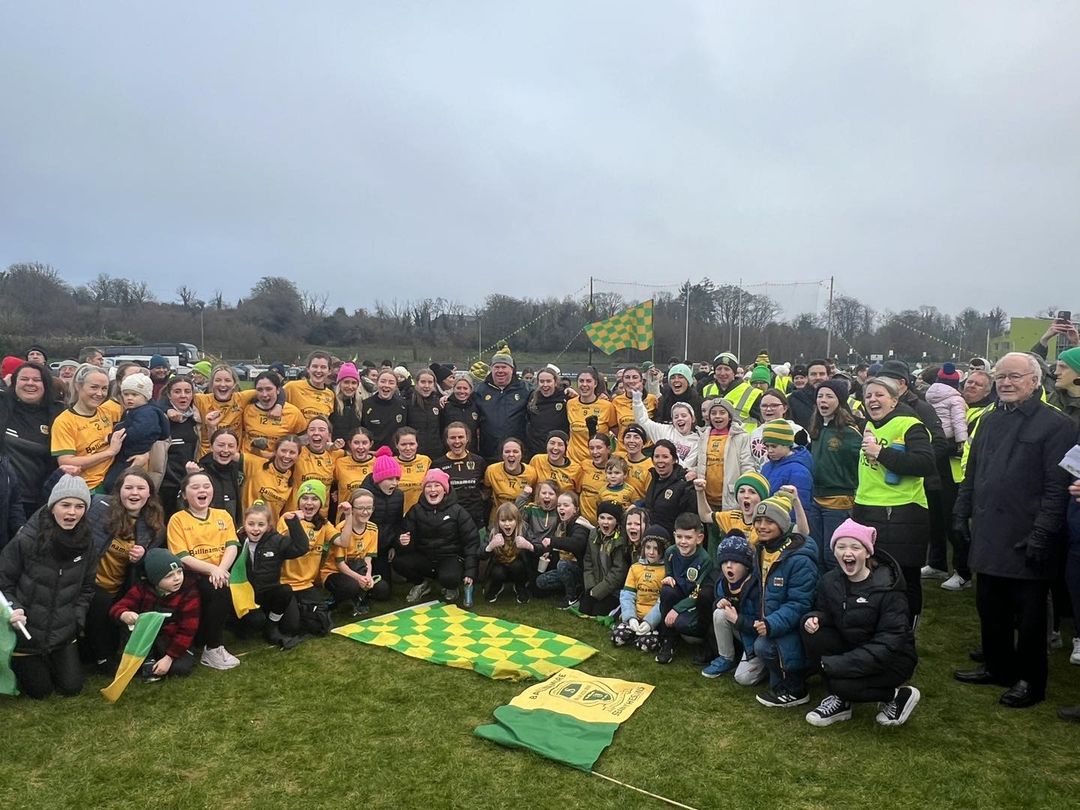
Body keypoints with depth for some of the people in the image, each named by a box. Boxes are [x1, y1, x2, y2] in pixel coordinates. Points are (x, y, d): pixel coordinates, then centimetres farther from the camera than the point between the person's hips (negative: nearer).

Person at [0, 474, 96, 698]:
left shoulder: (85, 543, -8)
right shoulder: (26, 540, -22)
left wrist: (76, 619, -3)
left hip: (63, 633, 4)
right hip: (27, 632, -3)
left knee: (72, 687, 12)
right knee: (40, 691, 10)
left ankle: (48, 661, 40)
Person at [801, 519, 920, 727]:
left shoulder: (888, 588, -21)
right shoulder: (829, 581, -6)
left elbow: (889, 643, -25)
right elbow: (823, 610, 8)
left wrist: (835, 663, -30)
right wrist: (814, 617, -20)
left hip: (893, 658, -5)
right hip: (851, 649, 5)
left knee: (841, 683, -29)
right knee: (812, 631, -20)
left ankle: (898, 696, 0)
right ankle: (840, 700, -6)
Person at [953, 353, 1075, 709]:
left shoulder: (1056, 424, -9)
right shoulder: (990, 421, 13)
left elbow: (1058, 486, -15)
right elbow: (972, 473, 19)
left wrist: (1042, 533, -18)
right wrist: (961, 512, 13)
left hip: (1025, 540, -6)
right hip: (988, 535, 7)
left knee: (1029, 616, 7)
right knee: (990, 608, 16)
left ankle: (1030, 681, 22)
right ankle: (998, 667, 32)